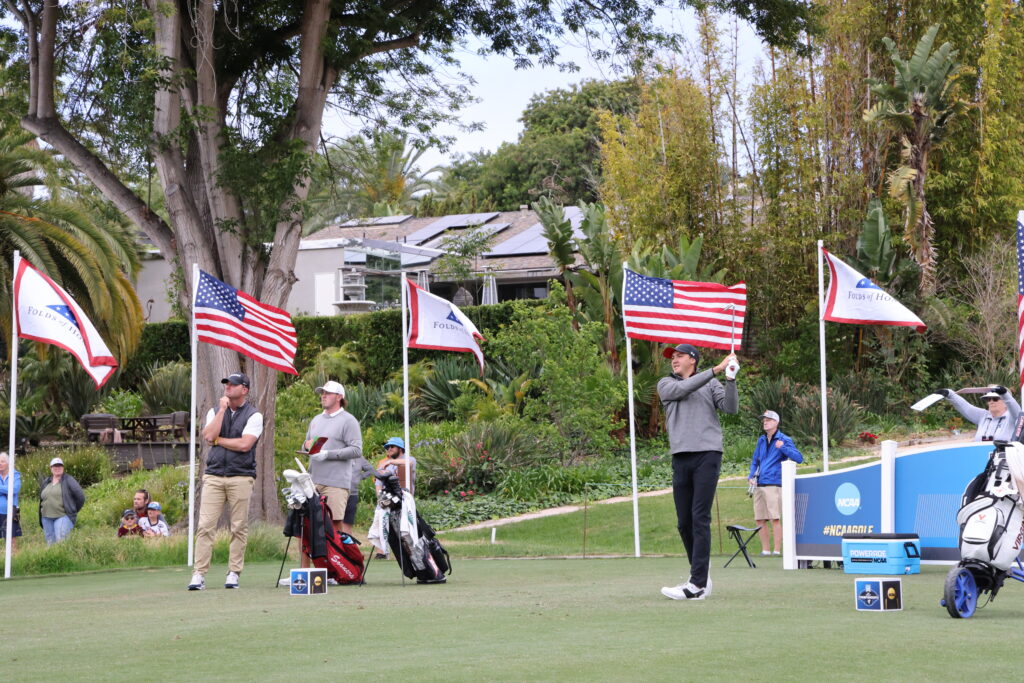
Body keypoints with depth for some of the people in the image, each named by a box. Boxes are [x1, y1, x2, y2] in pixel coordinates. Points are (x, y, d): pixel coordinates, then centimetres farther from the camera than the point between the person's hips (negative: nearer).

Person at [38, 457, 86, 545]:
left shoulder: (68, 480, -1)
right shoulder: (45, 482, 15)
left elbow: (80, 496, -2)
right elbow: (41, 499, 25)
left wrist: (73, 510, 5)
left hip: (63, 517, -6)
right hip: (47, 518, 6)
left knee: (61, 541, -18)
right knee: (50, 543, 4)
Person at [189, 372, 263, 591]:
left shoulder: (254, 415, 3)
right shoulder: (215, 412, 16)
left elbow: (244, 444, -11)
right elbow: (208, 435, -3)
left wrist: (218, 440, -1)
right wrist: (222, 409, -2)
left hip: (241, 477, -3)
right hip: (213, 475, 3)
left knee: (239, 527, 0)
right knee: (205, 526, -6)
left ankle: (234, 573, 7)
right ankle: (199, 574, -6)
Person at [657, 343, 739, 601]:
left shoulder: (712, 384, 13)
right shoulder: (666, 384, 16)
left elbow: (730, 407, 0)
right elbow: (683, 388, -4)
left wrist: (730, 379, -14)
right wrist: (716, 369, -10)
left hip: (707, 454, -3)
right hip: (680, 457, 3)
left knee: (700, 519, -11)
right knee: (684, 522, 4)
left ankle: (697, 584, -15)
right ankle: (700, 573, 20)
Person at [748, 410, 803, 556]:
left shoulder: (784, 440, -1)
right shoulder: (761, 440, 18)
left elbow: (799, 458, -10)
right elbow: (755, 461, 26)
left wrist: (783, 447, -21)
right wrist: (751, 476, 9)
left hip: (774, 483, -7)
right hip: (759, 484, 7)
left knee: (775, 518, -11)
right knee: (760, 520, 6)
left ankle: (777, 550, -9)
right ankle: (765, 550, 13)